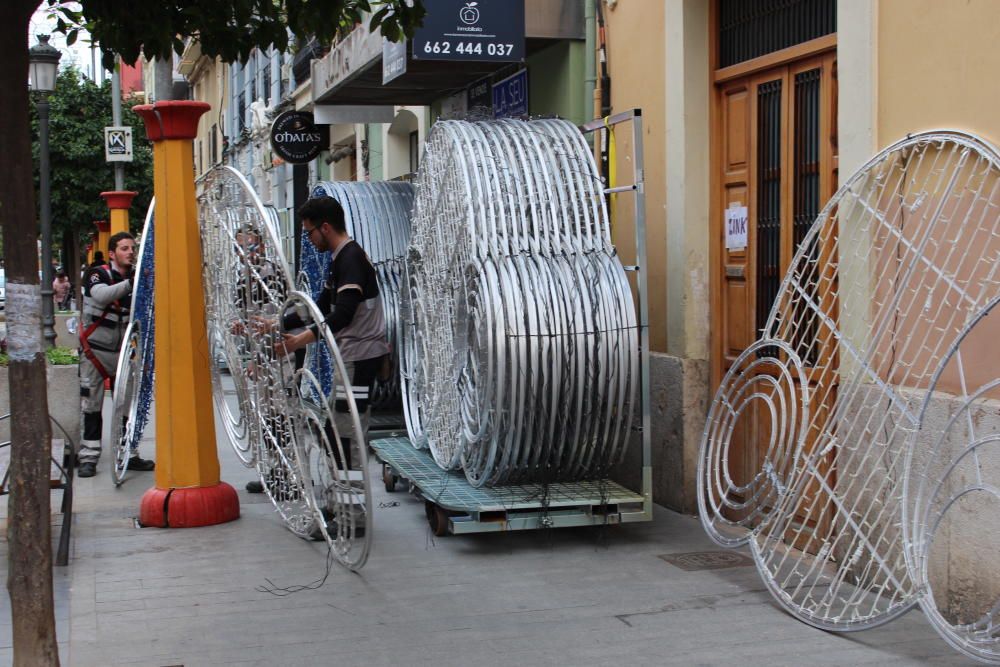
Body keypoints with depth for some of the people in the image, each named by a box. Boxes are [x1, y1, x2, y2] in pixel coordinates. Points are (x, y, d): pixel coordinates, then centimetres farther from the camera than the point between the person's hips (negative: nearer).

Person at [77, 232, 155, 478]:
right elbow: (101, 296, -31)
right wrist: (129, 284, -44)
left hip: (122, 351, 4)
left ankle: (128, 455, 12)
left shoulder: (137, 279, 4)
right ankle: (88, 458, 1)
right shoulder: (97, 274, -9)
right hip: (94, 349, -4)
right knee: (91, 405, -4)